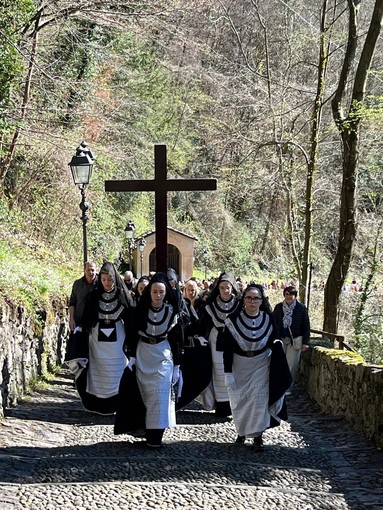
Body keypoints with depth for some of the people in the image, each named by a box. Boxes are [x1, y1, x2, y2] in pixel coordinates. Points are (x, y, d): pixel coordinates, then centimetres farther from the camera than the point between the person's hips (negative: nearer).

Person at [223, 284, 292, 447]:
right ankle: (241, 431, 28)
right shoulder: (233, 320, -15)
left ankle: (257, 434, 5)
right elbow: (227, 349, -11)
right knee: (239, 400, 9)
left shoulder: (268, 319, -10)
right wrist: (228, 373, -13)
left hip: (261, 366, 0)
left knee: (258, 400, -6)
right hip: (239, 366, 0)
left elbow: (273, 342, 7)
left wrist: (277, 344, -16)